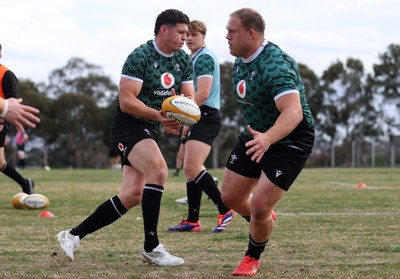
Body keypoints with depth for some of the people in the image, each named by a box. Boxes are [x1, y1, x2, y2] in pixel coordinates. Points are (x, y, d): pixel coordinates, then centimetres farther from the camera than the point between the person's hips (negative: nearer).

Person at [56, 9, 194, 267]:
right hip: (128, 126, -8)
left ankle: (73, 236, 11)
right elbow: (126, 101, -20)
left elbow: (189, 98, 7)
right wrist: (159, 116, -29)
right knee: (158, 171, -31)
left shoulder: (184, 61, 7)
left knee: (132, 196, 1)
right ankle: (151, 247, -25)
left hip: (151, 130, 8)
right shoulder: (140, 57, -16)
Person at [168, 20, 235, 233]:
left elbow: (203, 93, -21)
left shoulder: (204, 58, -11)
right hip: (200, 118, 11)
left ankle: (225, 209, -14)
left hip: (206, 117, -11)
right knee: (190, 168, 9)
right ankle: (192, 221, 11)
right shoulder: (197, 58, 21)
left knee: (191, 167, -20)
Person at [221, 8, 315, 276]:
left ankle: (253, 258, 16)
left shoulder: (275, 65, -30)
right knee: (230, 197, 10)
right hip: (256, 136, 9)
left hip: (289, 141, -9)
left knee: (259, 207, -14)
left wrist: (267, 139, -59)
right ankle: (264, 221, 44)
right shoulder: (241, 61, 0)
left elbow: (293, 111, -43)